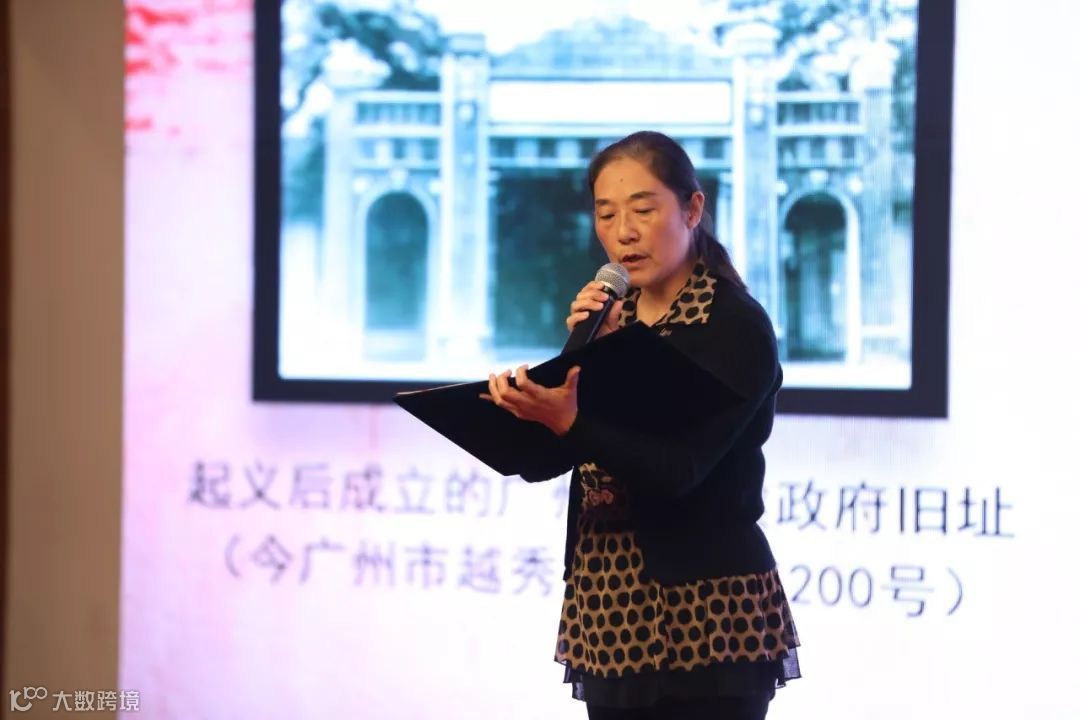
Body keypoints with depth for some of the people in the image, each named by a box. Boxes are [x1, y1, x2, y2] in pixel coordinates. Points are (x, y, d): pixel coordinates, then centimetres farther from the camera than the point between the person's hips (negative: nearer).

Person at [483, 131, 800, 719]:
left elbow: (675, 470, -20)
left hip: (703, 612, -6)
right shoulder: (610, 319, 10)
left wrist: (570, 422, -33)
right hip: (610, 609, 6)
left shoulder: (736, 327, -8)